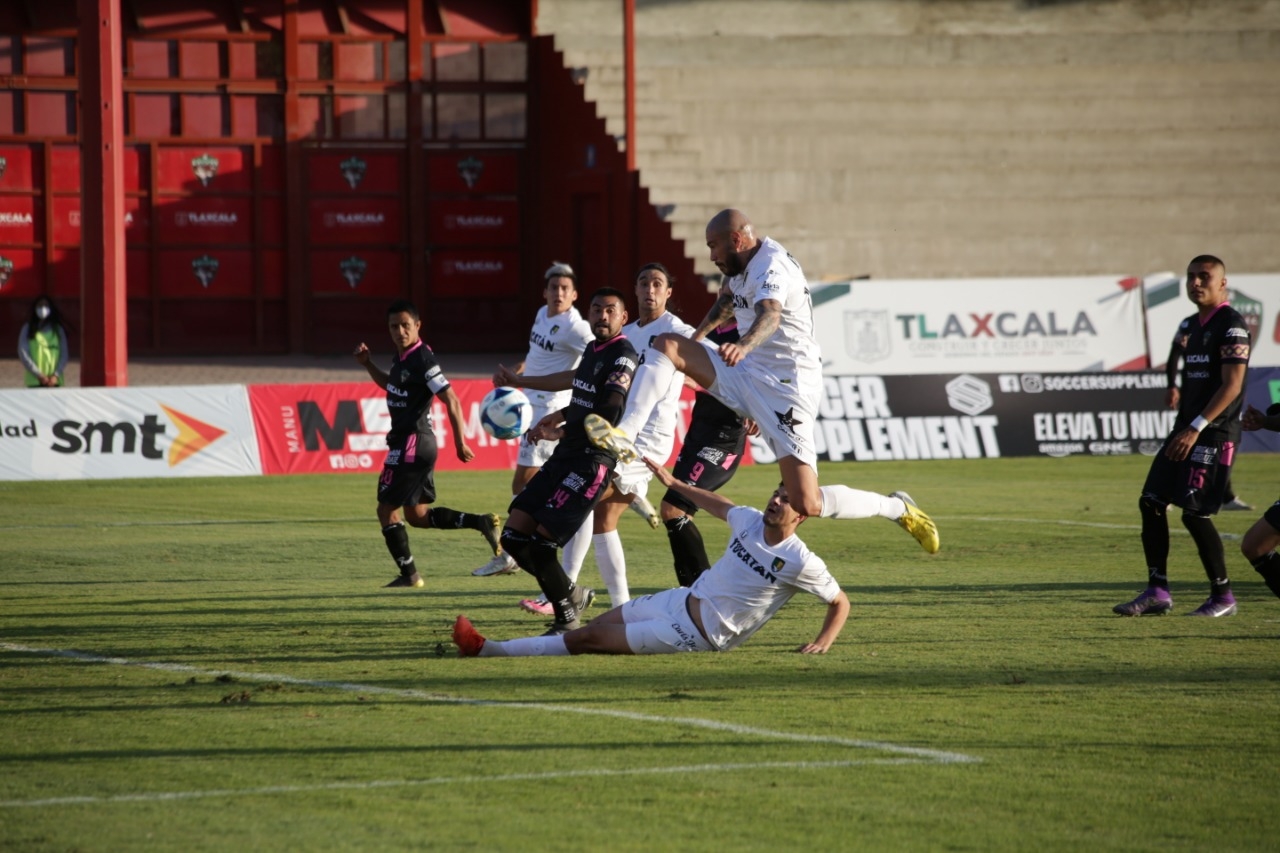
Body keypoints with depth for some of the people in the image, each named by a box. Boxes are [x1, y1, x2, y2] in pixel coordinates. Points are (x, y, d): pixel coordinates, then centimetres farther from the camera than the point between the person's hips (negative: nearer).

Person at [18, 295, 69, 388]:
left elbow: (64, 354, 7)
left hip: (54, 381, 1)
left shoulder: (58, 329, 10)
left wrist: (56, 375, -7)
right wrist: (39, 375, -9)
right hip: (34, 381, -1)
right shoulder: (27, 329, 6)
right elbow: (23, 354, -1)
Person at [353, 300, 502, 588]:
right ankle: (482, 523, 13)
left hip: (412, 444, -10)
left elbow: (451, 400, -20)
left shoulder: (422, 360, -17)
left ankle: (409, 573, 5)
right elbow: (392, 386, 30)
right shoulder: (401, 357, 10)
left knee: (387, 509, -2)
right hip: (413, 443, 10)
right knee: (417, 515, 16)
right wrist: (368, 365, 16)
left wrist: (460, 443, -20)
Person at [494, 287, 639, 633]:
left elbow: (607, 413, -23)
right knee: (514, 536, 5)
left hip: (592, 461, -9)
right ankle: (574, 595, 21)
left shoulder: (623, 356, -11)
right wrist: (559, 416, 16)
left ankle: (567, 619, 3)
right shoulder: (592, 349, 17)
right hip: (563, 458, 9)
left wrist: (559, 432, -14)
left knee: (539, 542, -14)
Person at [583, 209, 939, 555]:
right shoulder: (743, 265, 10)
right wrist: (697, 336, 47)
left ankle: (897, 509, 6)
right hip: (745, 374, 9)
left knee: (807, 504, -17)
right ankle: (626, 434, -18)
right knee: (665, 346, -5)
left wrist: (744, 345, -61)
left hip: (784, 388, -9)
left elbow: (769, 315, -40)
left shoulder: (771, 266, -19)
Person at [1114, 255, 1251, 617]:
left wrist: (1196, 429, -22)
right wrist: (1180, 430, 18)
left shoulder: (1231, 326, -11)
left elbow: (1231, 386, -18)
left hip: (1215, 434, -9)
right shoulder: (1191, 326, 16)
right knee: (1151, 503, 2)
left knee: (1194, 513, -11)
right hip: (1186, 430, 9)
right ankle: (1157, 592, 6)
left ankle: (1223, 597, 1)